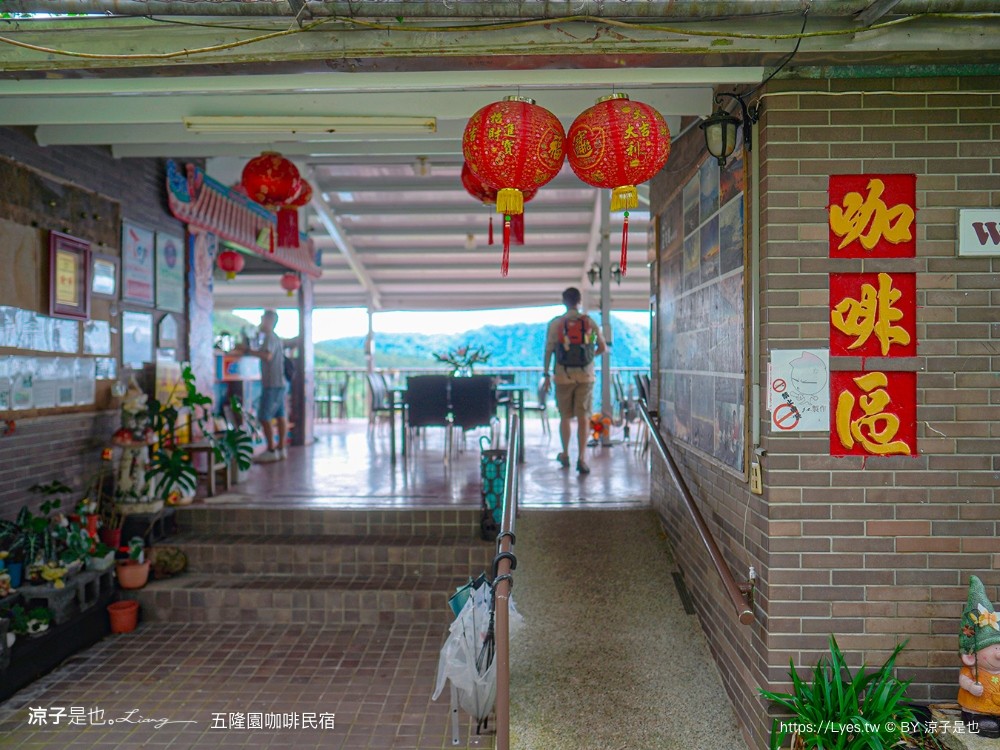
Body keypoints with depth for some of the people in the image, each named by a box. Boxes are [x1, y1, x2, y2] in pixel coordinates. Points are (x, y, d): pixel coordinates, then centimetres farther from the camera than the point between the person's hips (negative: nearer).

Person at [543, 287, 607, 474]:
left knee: (565, 417, 12)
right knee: (583, 417, 1)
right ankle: (581, 459, -4)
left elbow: (548, 351, -4)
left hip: (563, 376, 0)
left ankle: (565, 455, 26)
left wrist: (546, 374, 3)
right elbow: (603, 348, 6)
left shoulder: (555, 324, -3)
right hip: (586, 376, 0)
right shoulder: (590, 322, 1)